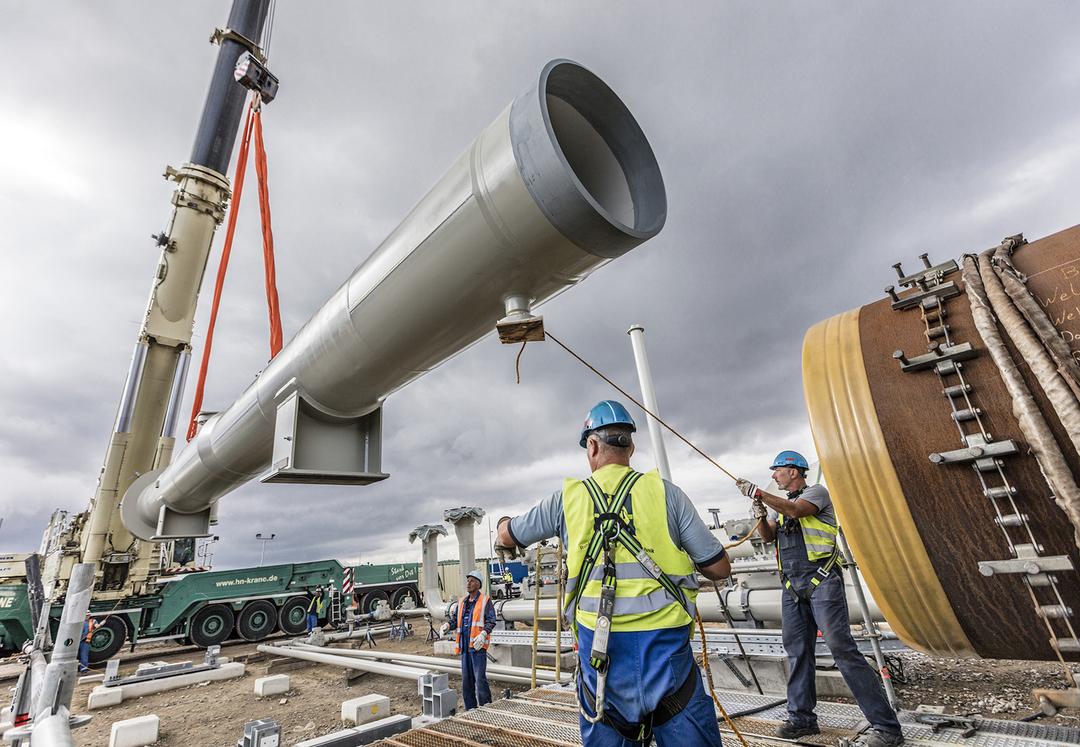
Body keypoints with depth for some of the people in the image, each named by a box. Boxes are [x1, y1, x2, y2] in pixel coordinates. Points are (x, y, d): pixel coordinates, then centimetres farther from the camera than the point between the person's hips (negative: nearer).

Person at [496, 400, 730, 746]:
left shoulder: (567, 498, 2)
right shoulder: (665, 492, -1)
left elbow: (507, 537, 17)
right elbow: (719, 568, 3)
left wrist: (505, 524, 41)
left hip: (599, 641, 1)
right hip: (664, 639, 0)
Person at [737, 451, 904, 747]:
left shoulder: (816, 492, -1)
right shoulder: (780, 503, 20)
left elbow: (795, 510, -21)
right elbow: (768, 536, 13)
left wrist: (758, 493, -22)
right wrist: (761, 515, -6)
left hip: (820, 581, -7)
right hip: (793, 586, 7)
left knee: (841, 647, -10)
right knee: (797, 650, 8)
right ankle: (801, 718, 18)